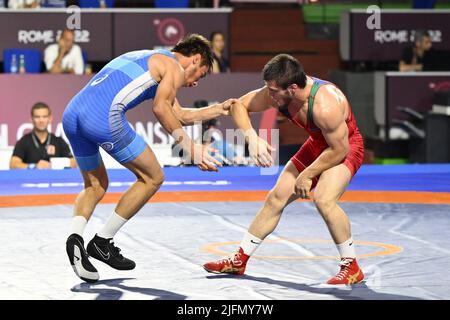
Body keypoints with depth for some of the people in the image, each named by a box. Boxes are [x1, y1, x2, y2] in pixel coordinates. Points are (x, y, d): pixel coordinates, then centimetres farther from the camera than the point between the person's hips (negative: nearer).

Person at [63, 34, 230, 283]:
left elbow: (178, 115, 43)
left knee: (95, 185, 25)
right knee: (152, 178, 9)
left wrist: (219, 109, 51)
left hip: (71, 114, 8)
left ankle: (76, 236, -3)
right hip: (104, 118, -8)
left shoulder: (144, 58, 37)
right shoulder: (175, 67, 9)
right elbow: (161, 108, -10)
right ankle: (102, 241, 8)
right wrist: (190, 149, -9)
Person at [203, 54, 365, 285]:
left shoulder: (325, 105, -39)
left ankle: (352, 268, -14)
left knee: (324, 200, -30)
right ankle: (239, 261, 20)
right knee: (276, 198, 8)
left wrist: (307, 175, -20)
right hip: (316, 145, 8)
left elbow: (339, 149, -29)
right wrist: (252, 137, -23)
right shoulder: (275, 93, -19)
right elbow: (239, 105, -5)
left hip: (346, 148, -8)